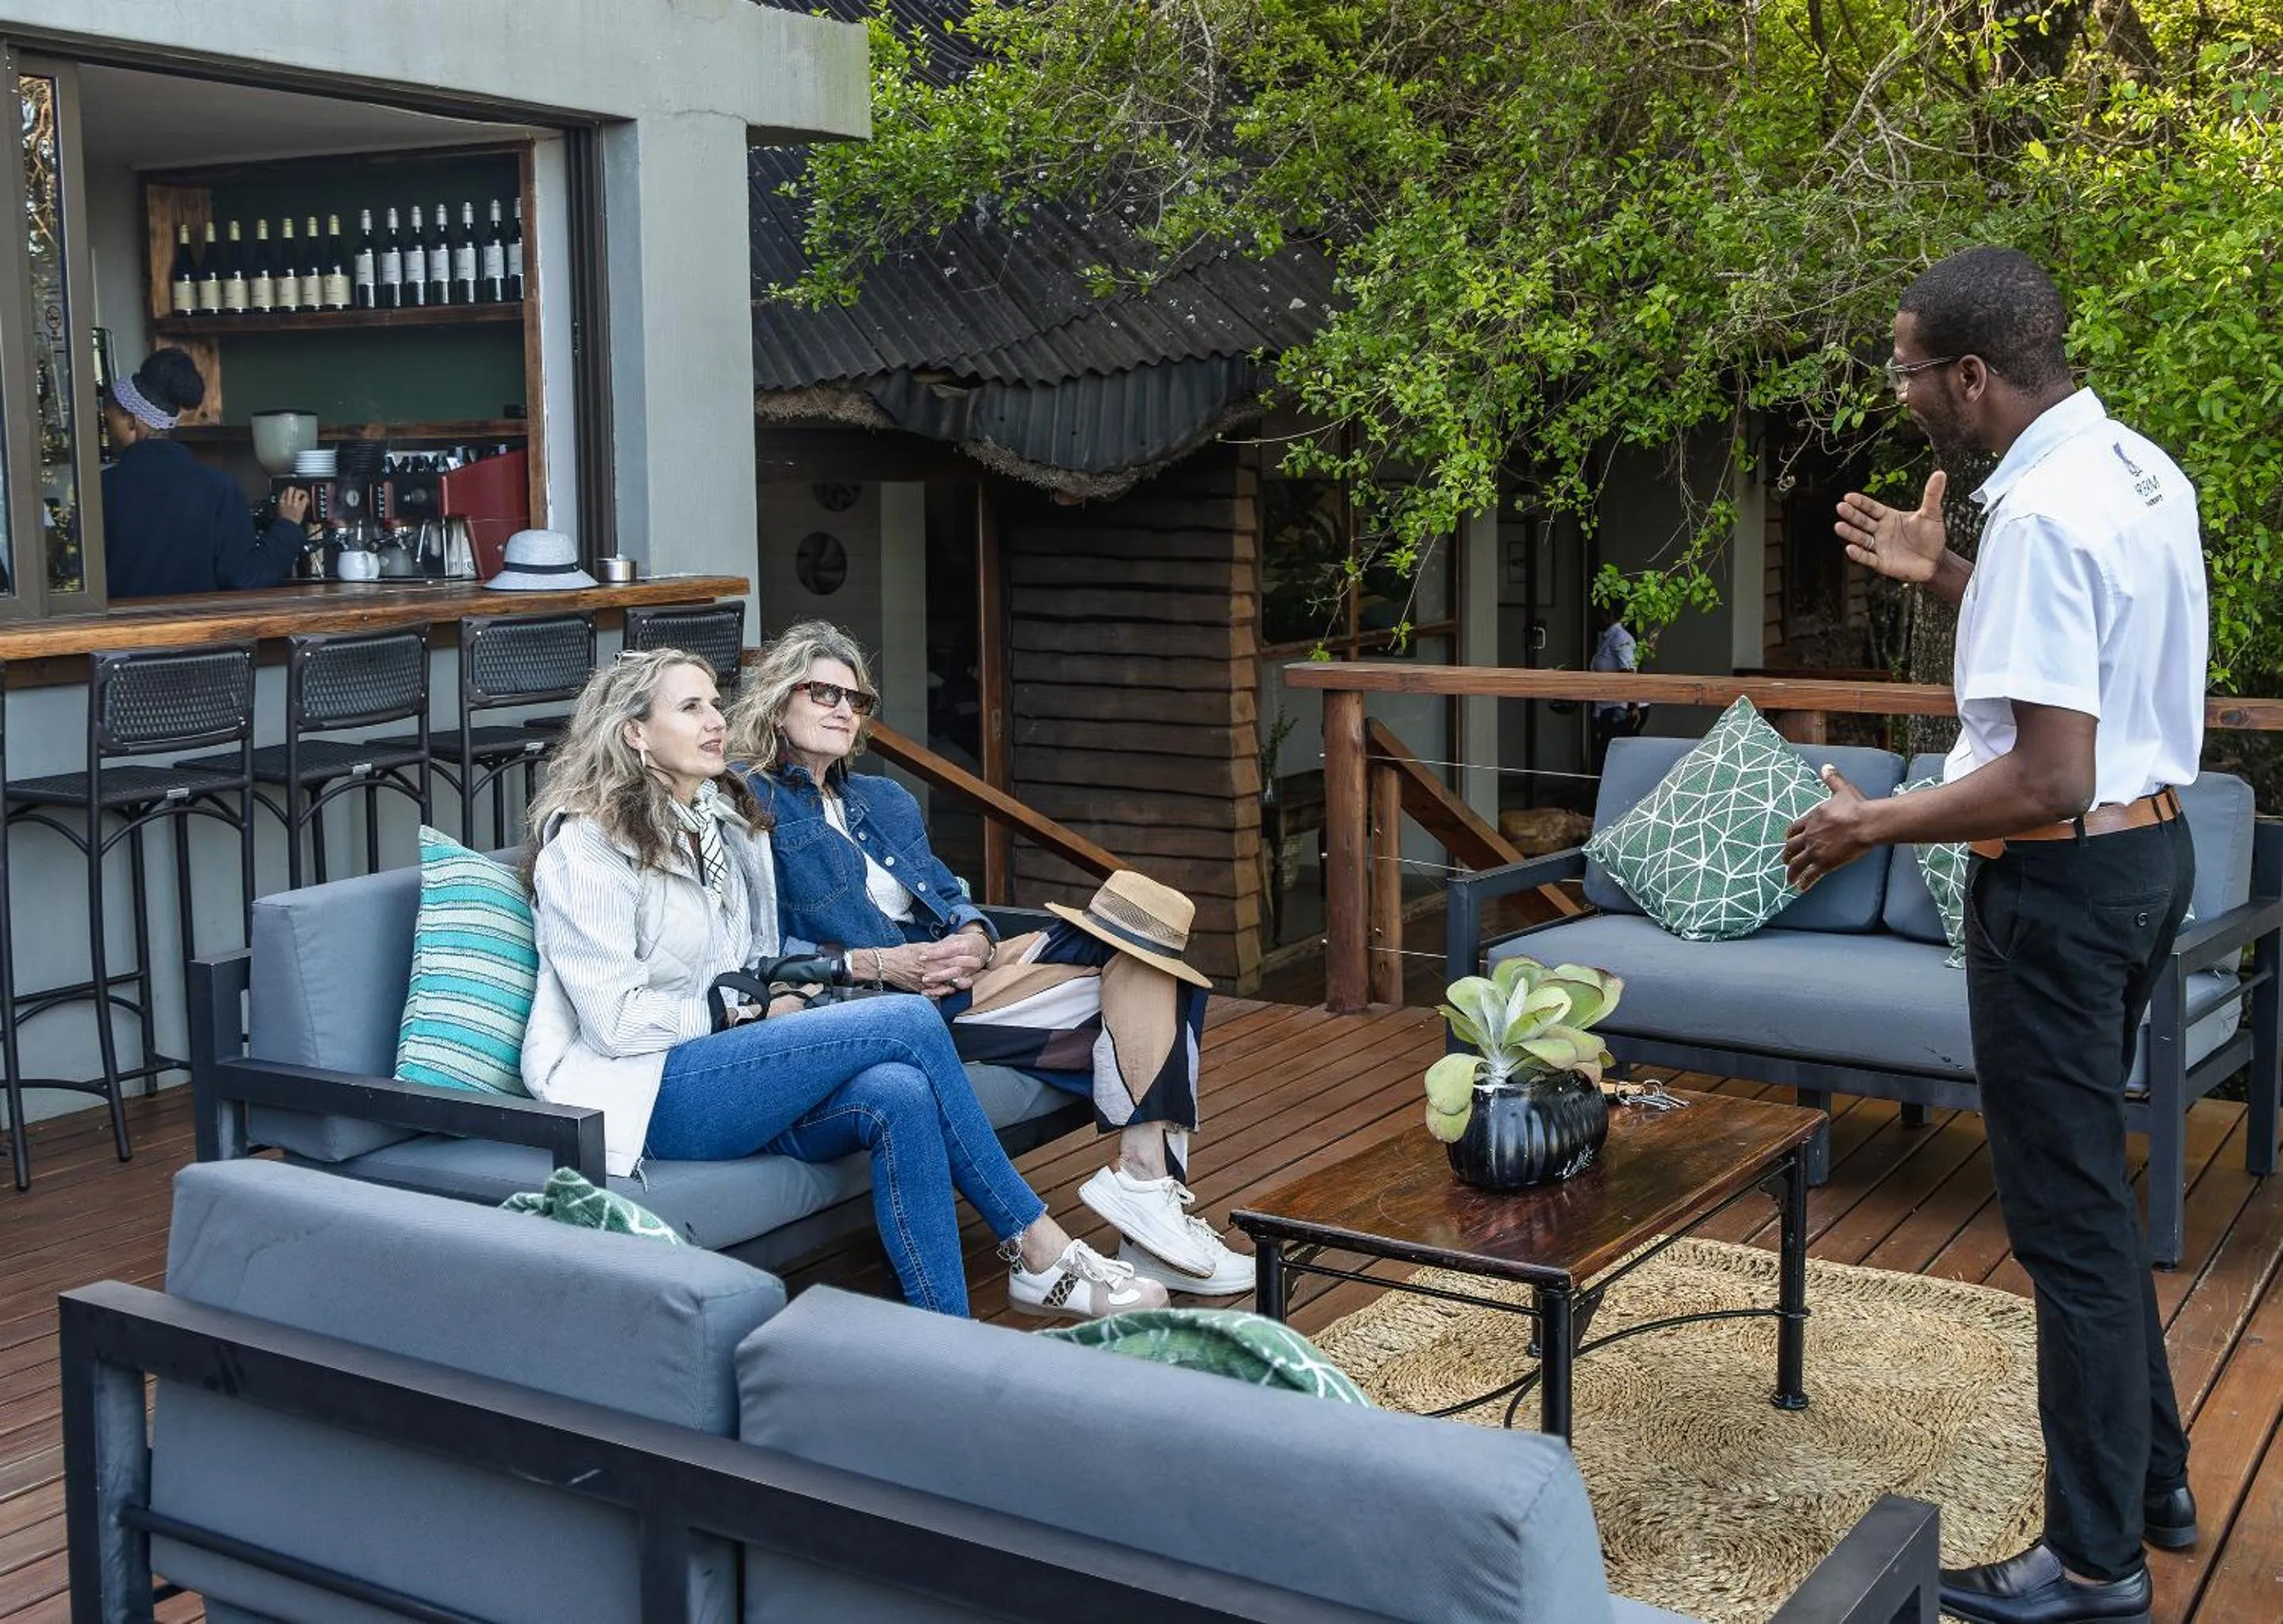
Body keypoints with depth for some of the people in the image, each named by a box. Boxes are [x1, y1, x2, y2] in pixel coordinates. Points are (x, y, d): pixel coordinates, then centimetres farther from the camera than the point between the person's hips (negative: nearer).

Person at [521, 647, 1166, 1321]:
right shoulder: (588, 843, -8)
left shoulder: (726, 821, 17)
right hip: (643, 1090, -7)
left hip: (727, 1069, 7)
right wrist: (749, 1011, -9)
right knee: (909, 1021, -21)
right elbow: (615, 1019, -15)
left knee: (900, 1094, -26)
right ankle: (1037, 1249, -10)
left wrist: (785, 994, 1)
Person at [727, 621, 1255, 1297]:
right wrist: (875, 964, -19)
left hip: (952, 972, 8)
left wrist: (974, 940, -5)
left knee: (1144, 910, -16)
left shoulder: (885, 800, 26)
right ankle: (1142, 1179, -25)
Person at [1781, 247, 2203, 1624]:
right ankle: (2152, 1474, 36)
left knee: (2068, 1213, 1)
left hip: (2066, 880, -10)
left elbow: (2047, 780, -27)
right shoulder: (2144, 469, 7)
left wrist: (1873, 826, -15)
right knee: (2090, 1183, 23)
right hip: (2151, 842, 10)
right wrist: (1949, 578, 14)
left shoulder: (2042, 514, -23)